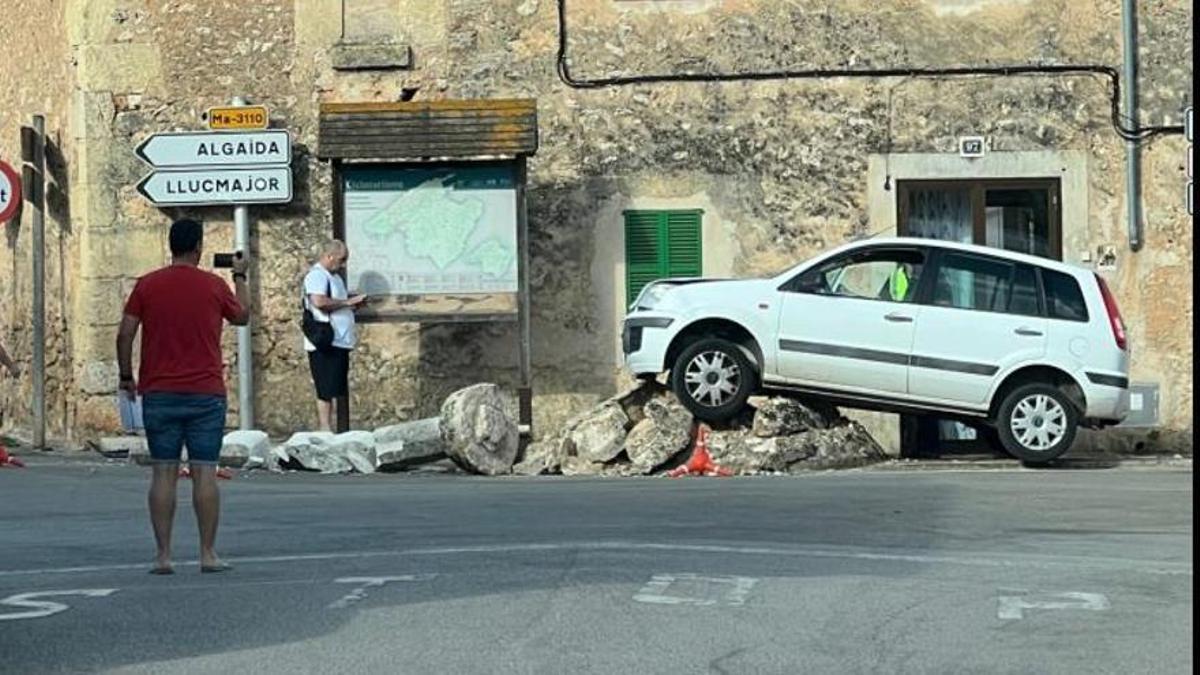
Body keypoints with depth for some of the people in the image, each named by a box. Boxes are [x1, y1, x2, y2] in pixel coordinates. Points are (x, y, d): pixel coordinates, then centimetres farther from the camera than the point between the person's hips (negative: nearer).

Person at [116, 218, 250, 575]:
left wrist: (127, 377, 10)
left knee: (164, 473, 2)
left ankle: (163, 555, 1)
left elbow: (125, 334, -2)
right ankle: (208, 553, 2)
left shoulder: (147, 285, 0)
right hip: (206, 394, -1)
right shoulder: (214, 285, -1)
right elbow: (242, 316, 16)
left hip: (159, 394, 1)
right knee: (204, 472, 1)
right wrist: (240, 276, 29)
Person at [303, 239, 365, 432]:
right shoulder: (317, 275, -10)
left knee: (333, 391, 9)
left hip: (338, 343, 10)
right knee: (326, 391, -7)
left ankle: (328, 432, 12)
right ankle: (325, 431, -6)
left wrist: (353, 304, 12)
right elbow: (319, 301, -26)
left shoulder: (334, 277, 21)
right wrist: (347, 302, -18)